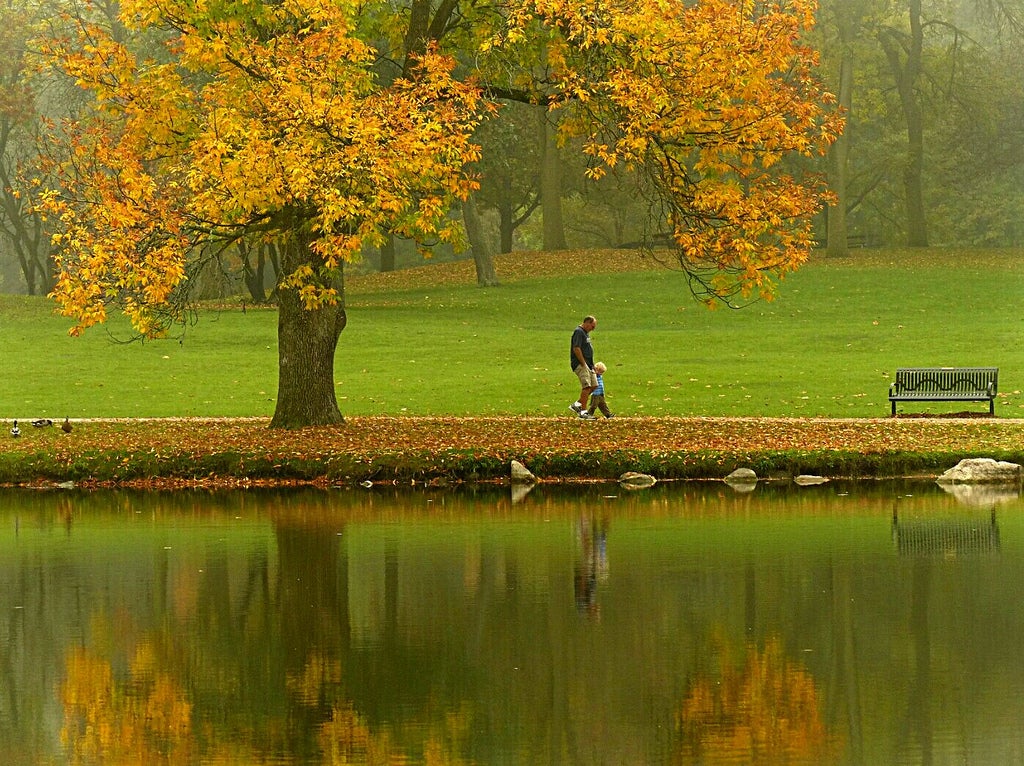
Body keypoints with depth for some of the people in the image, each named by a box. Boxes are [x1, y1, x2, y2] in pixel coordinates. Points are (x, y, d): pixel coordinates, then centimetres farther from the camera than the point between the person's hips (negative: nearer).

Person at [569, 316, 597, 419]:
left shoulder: (586, 333, 20)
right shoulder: (579, 332, -12)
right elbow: (576, 349, -21)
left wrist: (592, 366, 19)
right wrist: (584, 364, -20)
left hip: (588, 364, 10)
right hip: (580, 364, -10)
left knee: (594, 385, 6)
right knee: (587, 386, -15)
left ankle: (577, 404, 13)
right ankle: (583, 412, -15)